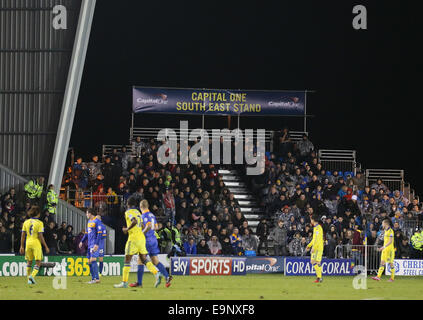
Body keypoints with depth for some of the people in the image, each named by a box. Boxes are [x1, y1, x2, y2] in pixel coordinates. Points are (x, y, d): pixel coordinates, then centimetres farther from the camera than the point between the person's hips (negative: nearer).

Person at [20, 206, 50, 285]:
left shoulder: (26, 222, 6)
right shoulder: (39, 223, -8)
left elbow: (23, 236, 6)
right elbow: (40, 236, -11)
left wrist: (21, 246, 11)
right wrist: (46, 247, -5)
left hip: (28, 243, 5)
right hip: (36, 243, -5)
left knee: (29, 261, 15)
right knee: (38, 262, 1)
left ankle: (29, 279, 14)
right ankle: (32, 275, -19)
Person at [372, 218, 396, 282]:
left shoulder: (390, 231, -12)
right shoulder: (385, 231, 15)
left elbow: (390, 241, -19)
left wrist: (384, 247, -25)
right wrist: (382, 248, 20)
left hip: (390, 249, -9)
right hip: (385, 250, 9)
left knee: (391, 264, -1)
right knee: (382, 263, 0)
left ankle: (392, 278, 5)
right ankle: (378, 277, -6)